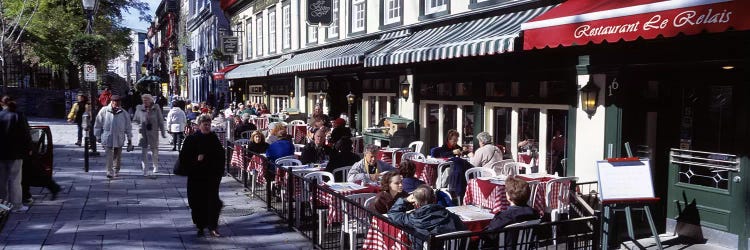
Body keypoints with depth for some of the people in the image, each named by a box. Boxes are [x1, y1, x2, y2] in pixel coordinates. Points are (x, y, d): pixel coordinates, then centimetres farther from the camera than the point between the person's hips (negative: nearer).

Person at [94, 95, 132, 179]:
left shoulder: (124, 113, 1)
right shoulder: (104, 111, -4)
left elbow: (128, 127, 8)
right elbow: (98, 124, 4)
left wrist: (129, 138, 8)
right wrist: (98, 136, 5)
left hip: (119, 138, 2)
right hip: (107, 138, -2)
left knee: (117, 156, 12)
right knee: (109, 155, -9)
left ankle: (116, 171, 28)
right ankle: (109, 172, -8)